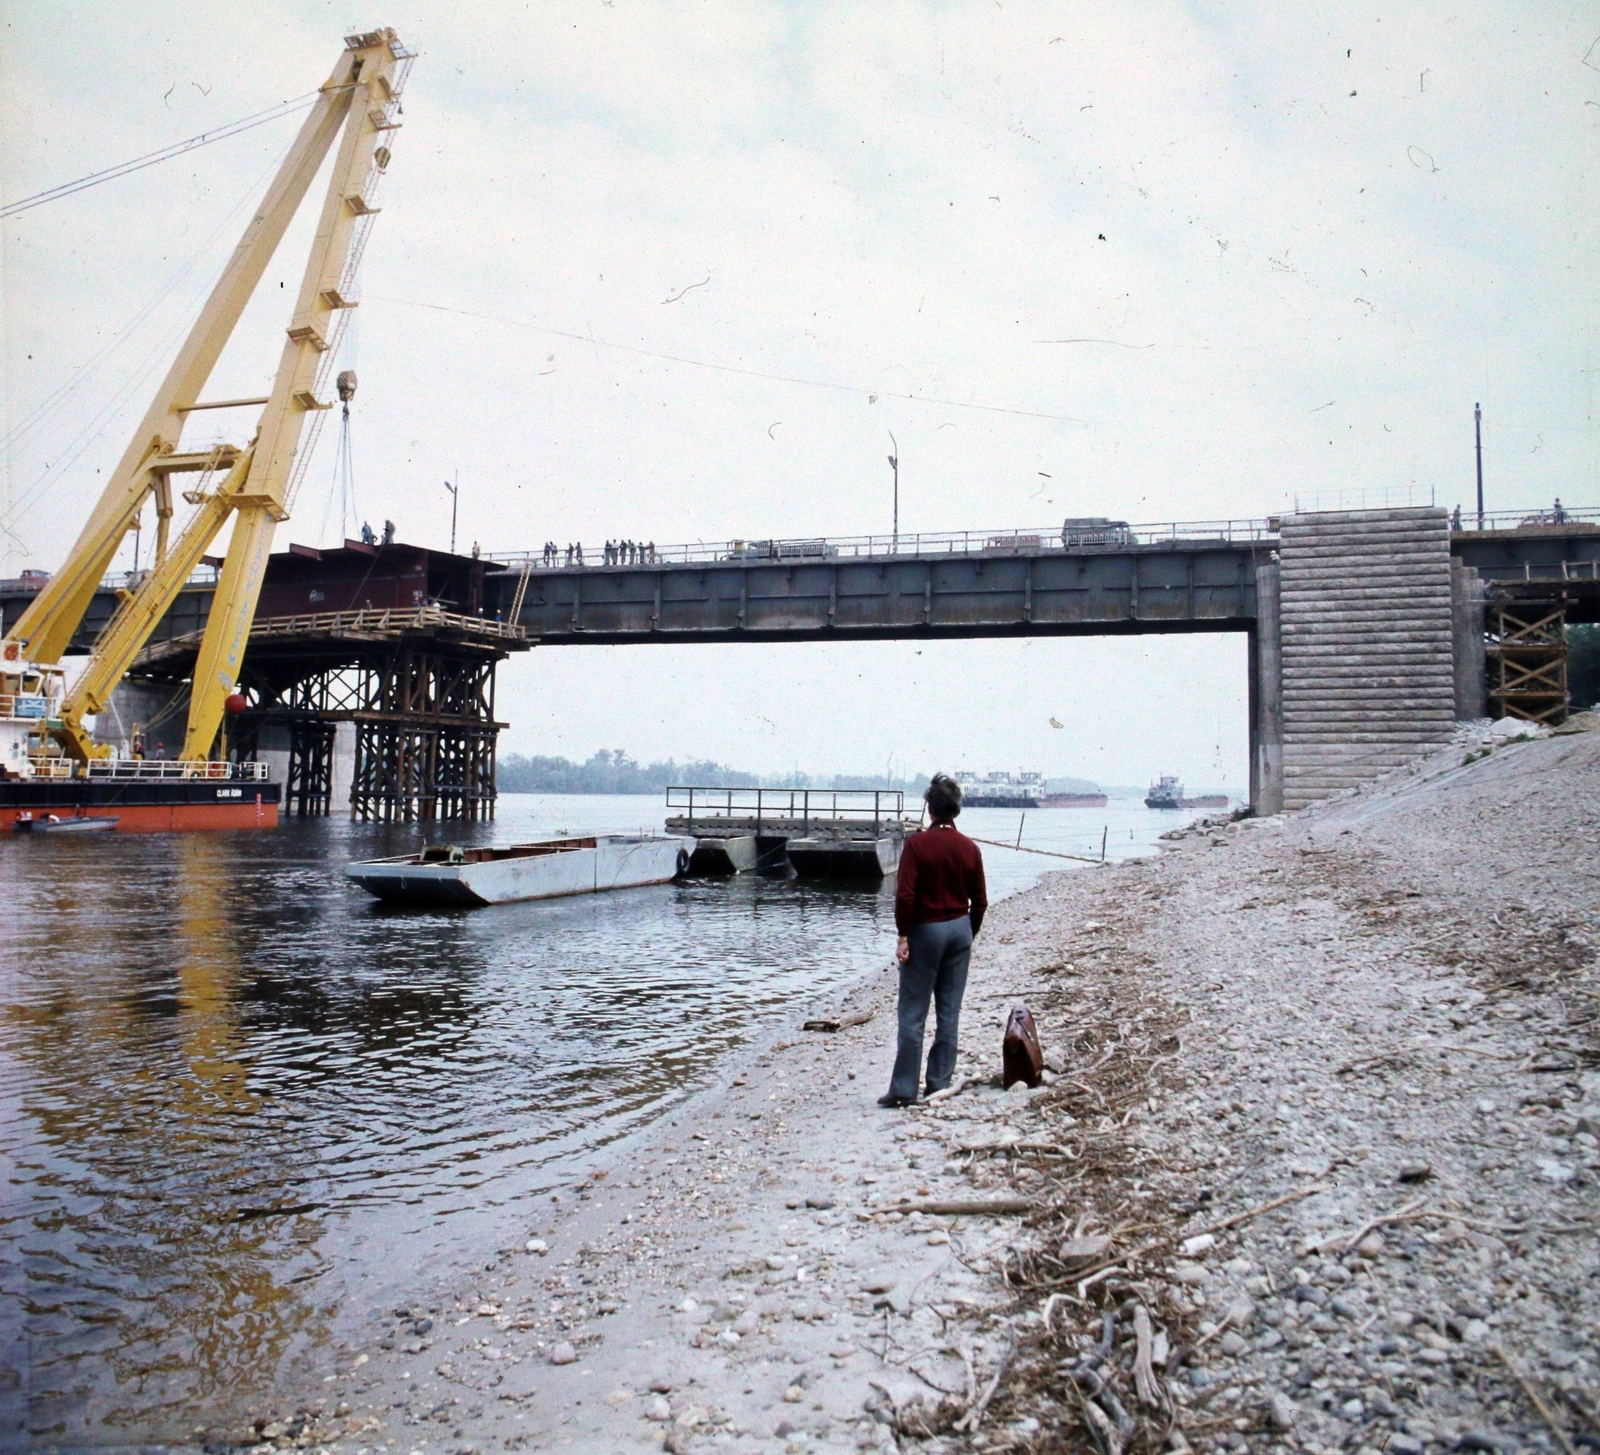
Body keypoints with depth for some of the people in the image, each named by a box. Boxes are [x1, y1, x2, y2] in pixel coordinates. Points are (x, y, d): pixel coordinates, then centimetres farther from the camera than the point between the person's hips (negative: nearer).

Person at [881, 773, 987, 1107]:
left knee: (913, 1014, -1)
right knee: (949, 1013, 9)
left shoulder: (916, 844, -12)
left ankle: (904, 1089, -1)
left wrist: (903, 936, -10)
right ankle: (939, 1084, 13)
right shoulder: (969, 848, 2)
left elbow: (905, 894, -17)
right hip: (960, 930, 4)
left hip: (925, 930, -4)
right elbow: (979, 900, 6)